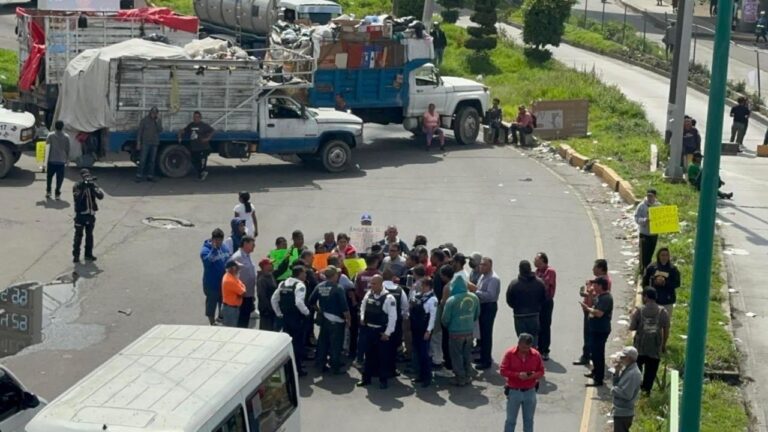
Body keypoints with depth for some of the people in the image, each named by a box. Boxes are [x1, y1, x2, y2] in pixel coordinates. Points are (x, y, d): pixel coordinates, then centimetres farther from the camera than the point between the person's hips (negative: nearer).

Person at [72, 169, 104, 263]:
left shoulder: (93, 185, 1)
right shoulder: (77, 186, -8)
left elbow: (101, 196, -12)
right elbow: (77, 198, -23)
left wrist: (93, 187, -25)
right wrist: (83, 188, -32)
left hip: (91, 214, 4)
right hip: (80, 214, -4)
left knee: (89, 235, 13)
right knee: (78, 235, -1)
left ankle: (88, 254, 23)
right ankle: (76, 255, 5)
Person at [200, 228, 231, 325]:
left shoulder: (224, 247, 3)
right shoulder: (205, 250, -19)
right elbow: (207, 261, -39)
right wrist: (214, 248, -40)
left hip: (224, 282, 6)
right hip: (212, 284, -6)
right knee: (211, 305, 9)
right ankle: (213, 324, 24)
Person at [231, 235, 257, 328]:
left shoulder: (247, 257, 12)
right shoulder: (237, 257, -17)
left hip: (249, 295, 9)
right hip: (241, 296, -9)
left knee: (246, 318, 15)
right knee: (241, 320, -1)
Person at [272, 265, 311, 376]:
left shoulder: (283, 284, 9)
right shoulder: (300, 285, -15)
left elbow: (274, 299, 10)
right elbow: (299, 302, -28)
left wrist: (279, 313, 16)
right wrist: (307, 312, -13)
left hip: (285, 317, 7)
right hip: (297, 318, -7)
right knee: (297, 343, 1)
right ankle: (297, 369, 4)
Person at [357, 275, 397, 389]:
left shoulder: (388, 298, -17)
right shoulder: (368, 295, 2)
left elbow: (393, 317, -16)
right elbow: (363, 307, 20)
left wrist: (387, 333, -16)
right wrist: (362, 318, 3)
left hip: (381, 331, -5)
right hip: (369, 329, 6)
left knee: (383, 356, 3)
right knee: (369, 354, 13)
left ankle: (383, 380, 13)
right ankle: (366, 378, 22)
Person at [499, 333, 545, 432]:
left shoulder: (536, 355, -5)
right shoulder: (509, 353, -11)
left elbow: (541, 371, 3)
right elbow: (502, 370, -11)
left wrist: (533, 375, -20)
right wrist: (517, 374, -24)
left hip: (530, 392, 2)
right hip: (513, 391, -2)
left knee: (529, 420, 13)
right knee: (511, 420, 6)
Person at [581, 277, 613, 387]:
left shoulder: (606, 298, -20)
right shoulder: (599, 296, 12)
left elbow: (599, 313, -29)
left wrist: (587, 308, -17)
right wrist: (588, 308, 4)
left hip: (601, 331, -11)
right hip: (595, 329, 11)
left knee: (598, 354, -8)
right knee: (593, 352, 24)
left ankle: (598, 379, -4)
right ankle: (595, 372, 41)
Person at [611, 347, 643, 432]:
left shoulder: (633, 373, -21)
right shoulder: (627, 370, 9)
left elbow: (626, 394, -27)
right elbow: (616, 384, 14)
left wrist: (614, 390, -12)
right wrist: (617, 371, 0)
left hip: (623, 413, -10)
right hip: (620, 411, 10)